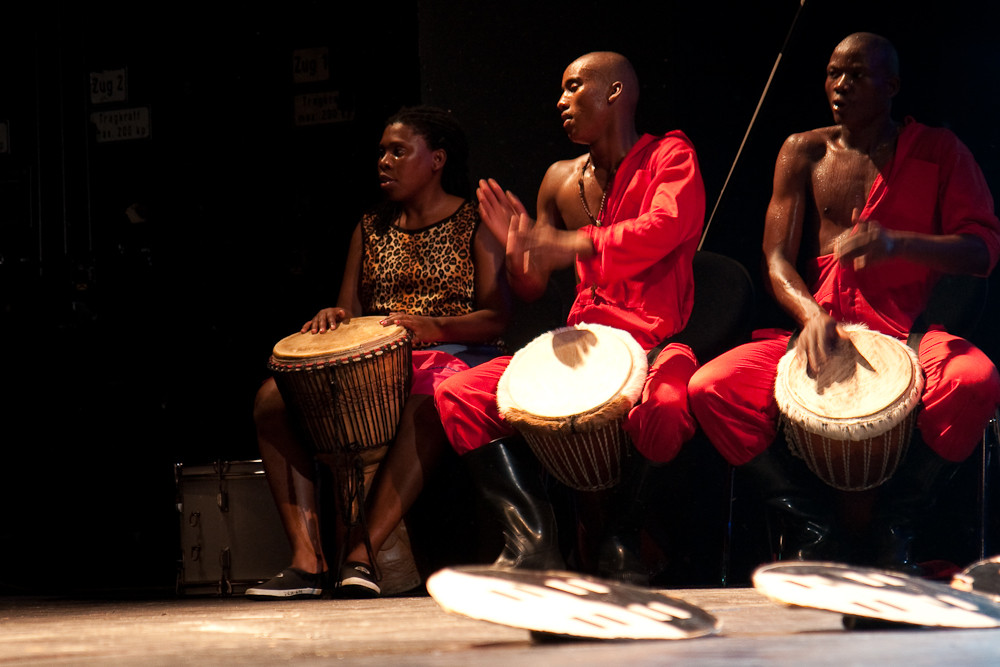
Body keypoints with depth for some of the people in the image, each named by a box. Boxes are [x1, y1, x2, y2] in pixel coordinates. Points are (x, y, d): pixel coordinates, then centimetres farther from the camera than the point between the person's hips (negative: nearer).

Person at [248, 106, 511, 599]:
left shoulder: (474, 225, 5)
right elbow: (351, 310, 16)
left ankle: (361, 555, -43)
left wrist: (433, 327, -24)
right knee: (273, 396, -22)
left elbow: (496, 317, -5)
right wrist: (333, 318, -10)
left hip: (451, 357, -5)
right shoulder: (370, 230, 21)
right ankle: (307, 558, -32)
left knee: (424, 405, -43)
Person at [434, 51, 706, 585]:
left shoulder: (670, 157, 0)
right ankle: (532, 540, -19)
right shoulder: (561, 180, 16)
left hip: (653, 341, -6)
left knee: (666, 405, -40)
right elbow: (530, 290, 18)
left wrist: (570, 246, -35)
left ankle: (621, 537, -17)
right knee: (457, 394, -11)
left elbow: (666, 227, -23)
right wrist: (517, 246, -5)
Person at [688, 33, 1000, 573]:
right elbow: (777, 260, 5)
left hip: (907, 333, -2)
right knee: (709, 388, -24)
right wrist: (811, 315, -18)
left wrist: (897, 242, -22)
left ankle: (892, 527, -15)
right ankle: (817, 529, -13)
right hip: (817, 329, 2)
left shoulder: (937, 152, 7)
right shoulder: (804, 153, 12)